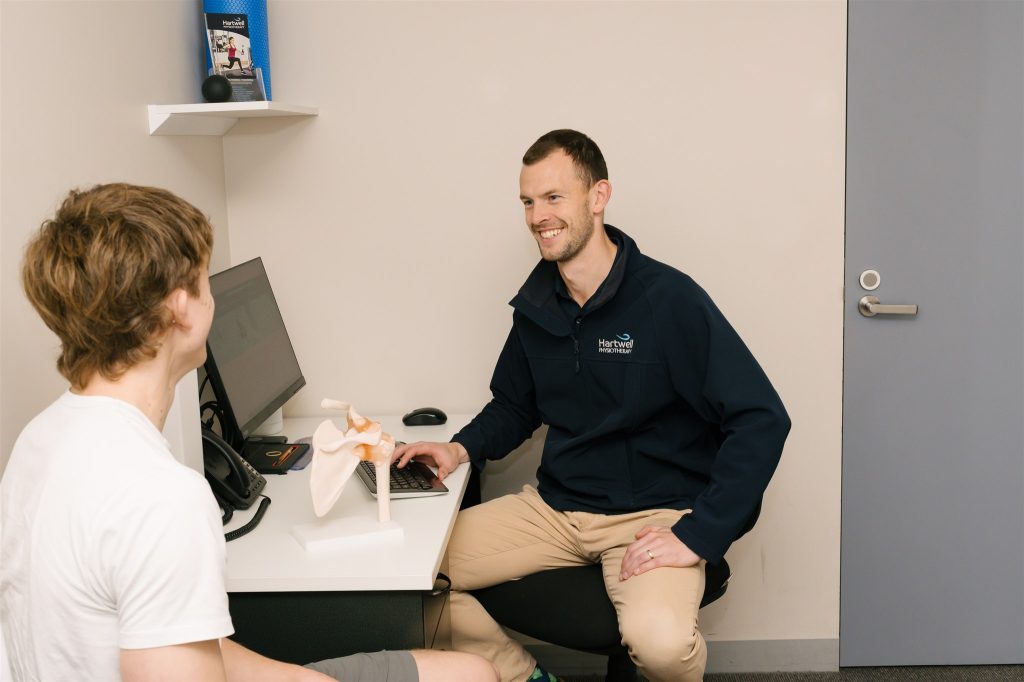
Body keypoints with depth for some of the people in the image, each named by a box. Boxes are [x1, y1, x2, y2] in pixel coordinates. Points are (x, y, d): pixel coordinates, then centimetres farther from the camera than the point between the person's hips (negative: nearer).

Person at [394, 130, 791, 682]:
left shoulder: (668, 299, -14)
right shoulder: (537, 305, 4)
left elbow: (761, 420, -18)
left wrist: (697, 537, -22)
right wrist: (463, 448, 0)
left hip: (652, 514, -5)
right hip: (554, 506, 6)